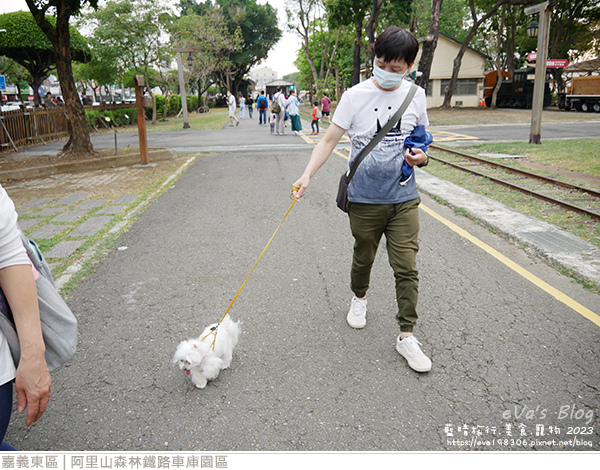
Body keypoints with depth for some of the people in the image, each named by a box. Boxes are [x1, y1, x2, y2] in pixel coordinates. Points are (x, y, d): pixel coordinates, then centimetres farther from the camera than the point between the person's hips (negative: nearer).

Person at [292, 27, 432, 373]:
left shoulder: (416, 96, 3)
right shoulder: (356, 96, -5)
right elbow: (330, 139, -6)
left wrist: (421, 156, -7)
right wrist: (307, 175, -18)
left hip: (404, 197, 2)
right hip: (364, 198, -1)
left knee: (406, 267, -1)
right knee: (363, 257, 15)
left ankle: (407, 336, 12)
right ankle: (360, 298, 46)